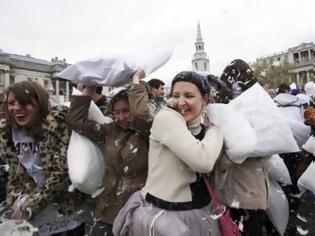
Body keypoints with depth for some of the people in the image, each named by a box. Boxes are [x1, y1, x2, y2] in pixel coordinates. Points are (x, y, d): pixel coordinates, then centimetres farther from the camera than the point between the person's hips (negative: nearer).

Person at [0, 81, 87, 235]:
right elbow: (14, 173, 6)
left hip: (66, 209, -4)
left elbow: (62, 171, -22)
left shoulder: (57, 124, -19)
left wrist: (28, 205, -17)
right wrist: (19, 200, -10)